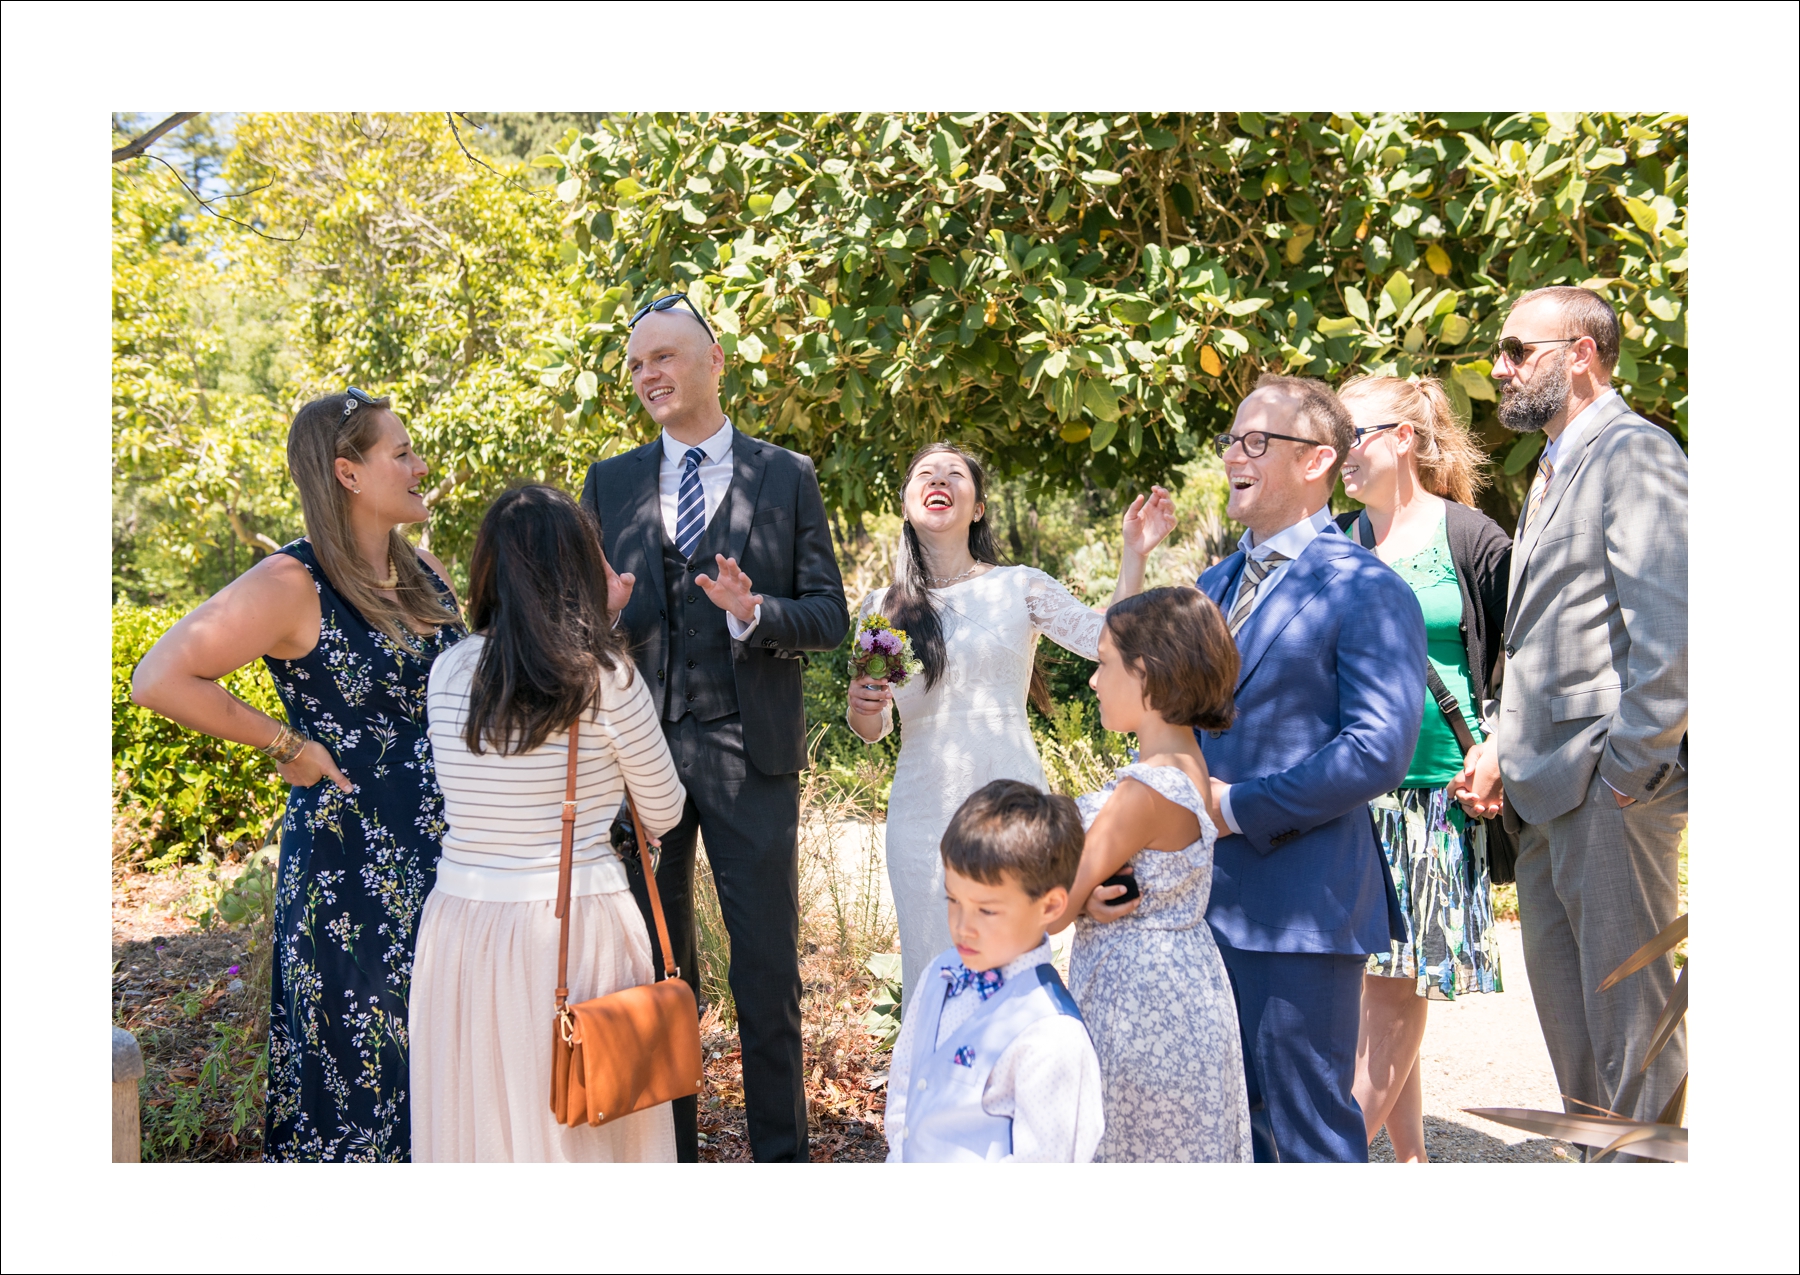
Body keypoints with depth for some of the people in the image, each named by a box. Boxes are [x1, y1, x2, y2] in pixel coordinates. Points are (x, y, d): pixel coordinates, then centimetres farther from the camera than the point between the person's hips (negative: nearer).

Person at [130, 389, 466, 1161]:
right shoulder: (292, 586, -14)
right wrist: (285, 744, -15)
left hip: (443, 858, 7)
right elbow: (160, 679, -20)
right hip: (353, 866, -7)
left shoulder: (423, 572, 8)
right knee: (361, 1057, 5)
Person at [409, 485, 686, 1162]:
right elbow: (663, 815, 1)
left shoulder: (447, 672, 0)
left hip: (463, 923, 4)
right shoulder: (606, 678, -10)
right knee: (583, 1123, 10)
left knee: (476, 1116, 16)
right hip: (574, 931, -4)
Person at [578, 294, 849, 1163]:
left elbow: (830, 616, 0)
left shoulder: (786, 477, 3)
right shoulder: (610, 483, 10)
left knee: (767, 972, 4)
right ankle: (668, 1150, 26)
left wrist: (753, 611, -20)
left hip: (750, 753, -2)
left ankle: (781, 1152, 18)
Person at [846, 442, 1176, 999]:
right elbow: (874, 728, 14)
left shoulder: (1020, 587, 3)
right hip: (924, 813, 2)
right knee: (932, 971, 8)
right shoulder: (883, 608, 8)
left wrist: (1134, 554, -16)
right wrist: (860, 705, -7)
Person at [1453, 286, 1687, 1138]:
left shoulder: (1635, 454, -9)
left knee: (1626, 1007, -3)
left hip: (1608, 786, -10)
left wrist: (1631, 764, -19)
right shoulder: (1554, 469, 20)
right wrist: (1501, 747, 14)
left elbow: (1670, 628, -19)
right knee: (1565, 1010, 15)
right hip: (1546, 788, 10)